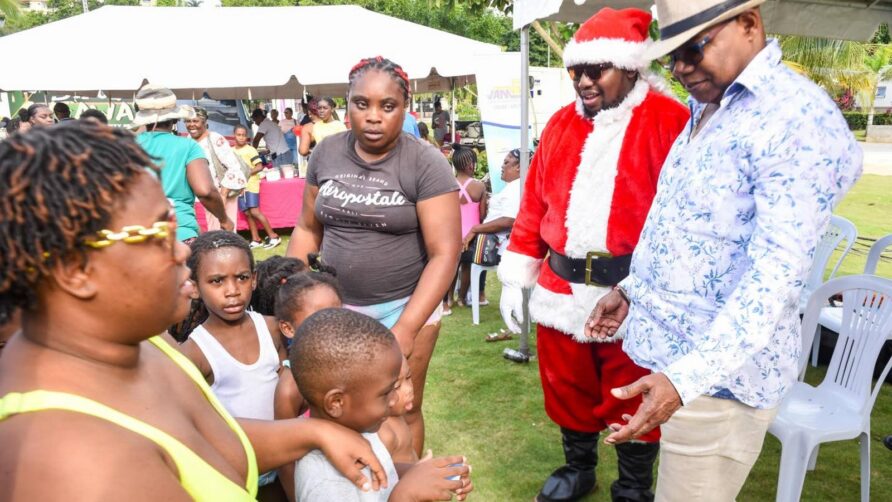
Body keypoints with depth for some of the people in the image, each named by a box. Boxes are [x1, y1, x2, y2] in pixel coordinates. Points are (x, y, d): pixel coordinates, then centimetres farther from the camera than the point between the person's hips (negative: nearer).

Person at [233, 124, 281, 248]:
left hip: (251, 185, -6)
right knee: (247, 213, 7)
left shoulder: (250, 150, -8)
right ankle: (256, 239, 14)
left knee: (254, 211, -12)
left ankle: (273, 236, -6)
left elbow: (259, 167, -13)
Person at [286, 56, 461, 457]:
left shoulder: (426, 163, -12)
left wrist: (406, 329, -21)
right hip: (335, 305, 4)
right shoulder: (326, 153, 1)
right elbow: (308, 229, 10)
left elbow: (444, 253, -16)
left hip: (405, 307, -3)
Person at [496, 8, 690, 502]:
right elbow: (534, 205, 11)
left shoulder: (669, 120, -7)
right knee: (566, 389, 19)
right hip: (561, 289, 5)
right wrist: (517, 276, 10)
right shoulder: (561, 123, 10)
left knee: (631, 400, 11)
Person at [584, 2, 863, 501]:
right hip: (675, 353, 8)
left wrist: (687, 376, -33)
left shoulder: (800, 119, -19)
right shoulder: (706, 109, 10)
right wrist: (631, 289, 19)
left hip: (718, 374, -8)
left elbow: (777, 274, -27)